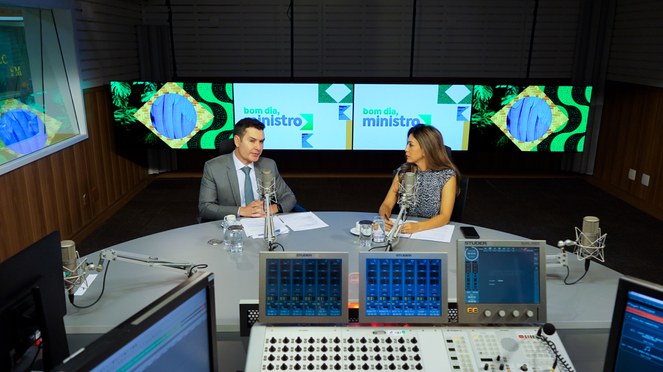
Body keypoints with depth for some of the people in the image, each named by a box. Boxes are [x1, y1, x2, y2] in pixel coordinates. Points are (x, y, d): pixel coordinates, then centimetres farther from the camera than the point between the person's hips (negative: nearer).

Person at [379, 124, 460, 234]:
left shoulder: (447, 176, -8)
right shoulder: (403, 171, 3)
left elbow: (445, 217, -14)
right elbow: (387, 204, 3)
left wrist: (418, 226, -30)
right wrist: (383, 218, -20)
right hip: (405, 230, 2)